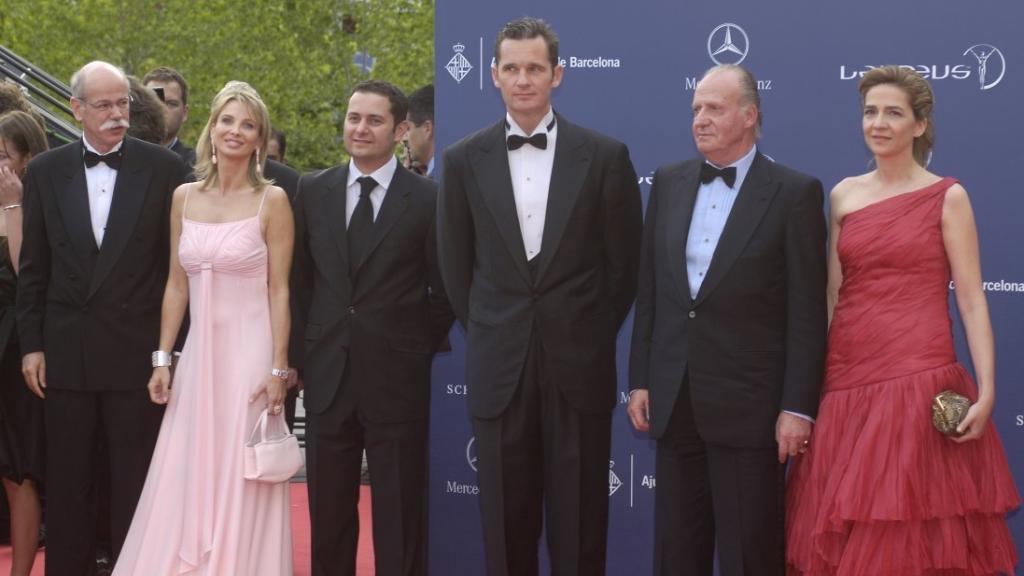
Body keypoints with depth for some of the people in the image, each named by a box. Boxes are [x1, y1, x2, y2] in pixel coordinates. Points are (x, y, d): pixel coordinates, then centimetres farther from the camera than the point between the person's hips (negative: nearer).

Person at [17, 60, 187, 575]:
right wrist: (30, 345, 4)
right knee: (66, 485, 9)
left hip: (137, 353, -2)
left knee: (135, 485, 3)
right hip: (66, 354, 2)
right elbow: (33, 270, 8)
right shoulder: (44, 172, 4)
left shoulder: (164, 168, -2)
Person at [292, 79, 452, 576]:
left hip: (397, 379, -3)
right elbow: (299, 278, 11)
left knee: (399, 516, 4)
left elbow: (446, 290, 2)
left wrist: (420, 346, 1)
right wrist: (304, 347, 7)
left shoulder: (427, 199, -4)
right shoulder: (313, 191, 6)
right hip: (327, 375, 3)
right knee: (328, 513, 10)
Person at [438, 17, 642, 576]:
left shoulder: (605, 155, -1)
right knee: (506, 521, 6)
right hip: (498, 368, 1)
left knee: (579, 522, 3)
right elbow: (455, 264, 11)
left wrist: (592, 336, 7)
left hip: (580, 365, -1)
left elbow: (623, 260, 5)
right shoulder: (464, 160, 4)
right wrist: (486, 335, 10)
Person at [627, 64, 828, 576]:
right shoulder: (669, 183, 9)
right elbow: (649, 289, 12)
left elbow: (806, 311, -8)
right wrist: (639, 380, 8)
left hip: (748, 403, -5)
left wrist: (797, 407, -11)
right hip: (674, 400, 5)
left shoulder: (795, 193, -6)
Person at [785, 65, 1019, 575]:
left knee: (910, 534, -3)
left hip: (918, 382, -4)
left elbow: (971, 301, -4)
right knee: (840, 534, 7)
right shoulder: (843, 195, 11)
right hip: (846, 384, 4)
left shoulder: (947, 197, -1)